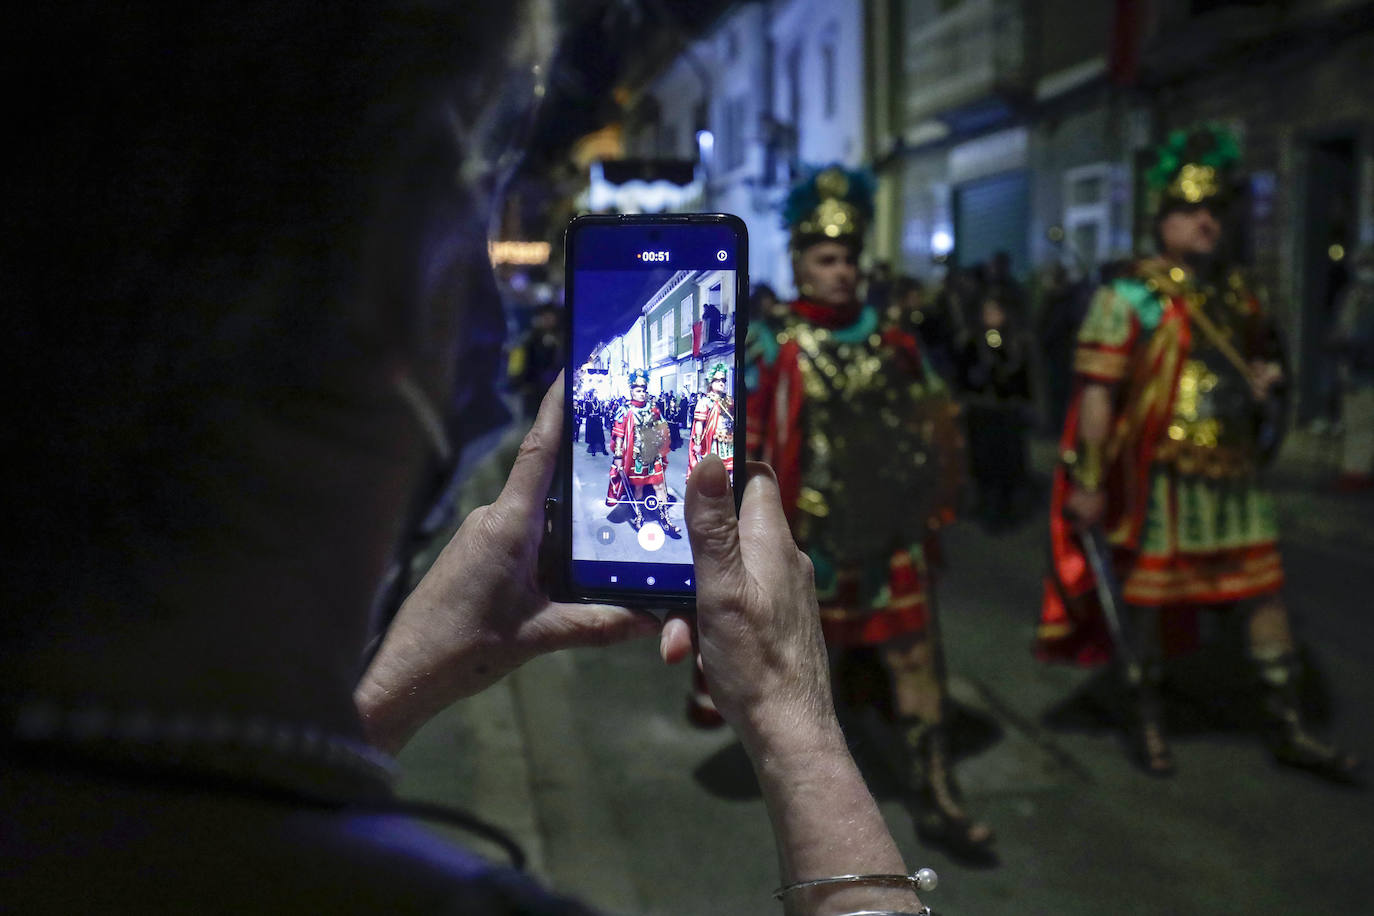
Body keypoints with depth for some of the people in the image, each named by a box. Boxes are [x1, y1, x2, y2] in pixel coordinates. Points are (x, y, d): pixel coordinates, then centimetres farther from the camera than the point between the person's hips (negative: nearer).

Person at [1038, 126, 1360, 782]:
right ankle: (1148, 723, 23)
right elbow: (1096, 392, -14)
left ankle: (1288, 729, 22)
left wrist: (1266, 377, 5)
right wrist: (1089, 480, -18)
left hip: (1235, 475, 6)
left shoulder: (1237, 294, 11)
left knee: (1265, 593, 9)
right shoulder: (1130, 297, -9)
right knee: (1144, 596, 5)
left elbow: (1264, 353, 30)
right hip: (1160, 476, -6)